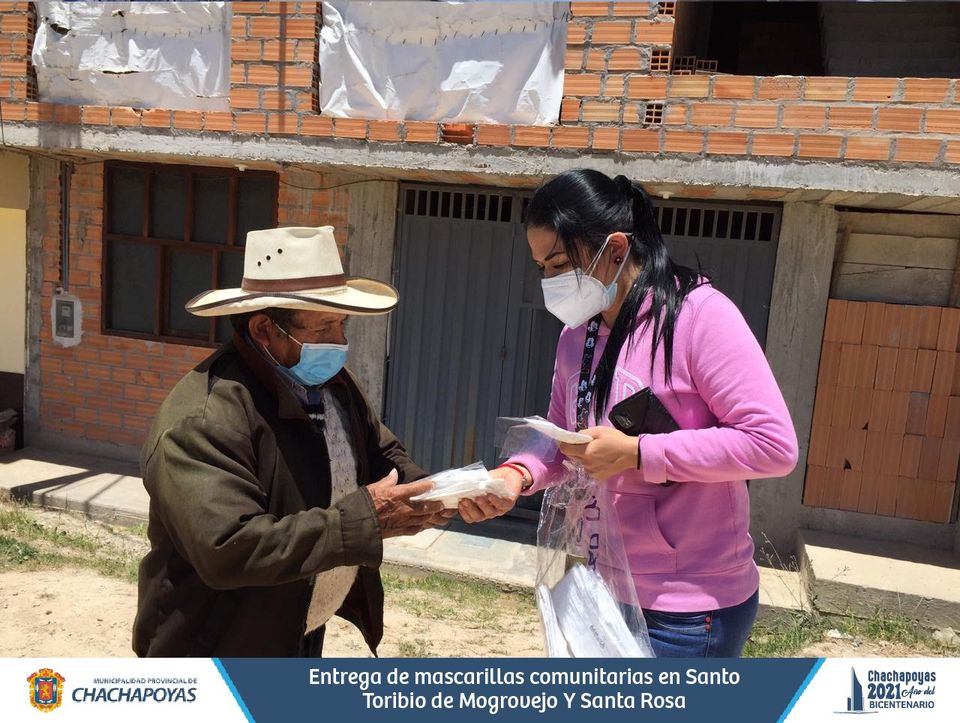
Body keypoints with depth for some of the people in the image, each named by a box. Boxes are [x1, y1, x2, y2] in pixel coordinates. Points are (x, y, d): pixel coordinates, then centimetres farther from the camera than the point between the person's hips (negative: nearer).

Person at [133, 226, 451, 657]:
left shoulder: (333, 381, -3)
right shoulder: (202, 420, -30)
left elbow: (383, 456, 8)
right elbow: (228, 548, -36)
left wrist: (425, 494, -14)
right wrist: (361, 520, -35)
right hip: (220, 652, -7)